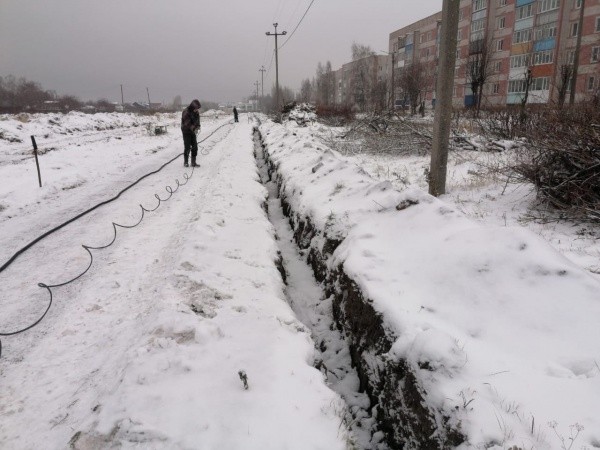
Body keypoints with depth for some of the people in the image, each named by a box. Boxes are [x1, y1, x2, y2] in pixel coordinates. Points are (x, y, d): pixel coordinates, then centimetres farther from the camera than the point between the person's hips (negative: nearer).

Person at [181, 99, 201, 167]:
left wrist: (197, 127, -11)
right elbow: (187, 124, -23)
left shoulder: (196, 113, 2)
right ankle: (185, 162, 7)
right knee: (187, 147, -6)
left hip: (193, 131, 6)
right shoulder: (186, 112, -19)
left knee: (195, 147, 2)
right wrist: (194, 129, -29)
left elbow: (197, 121, 9)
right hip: (186, 132, -6)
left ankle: (193, 162, 10)